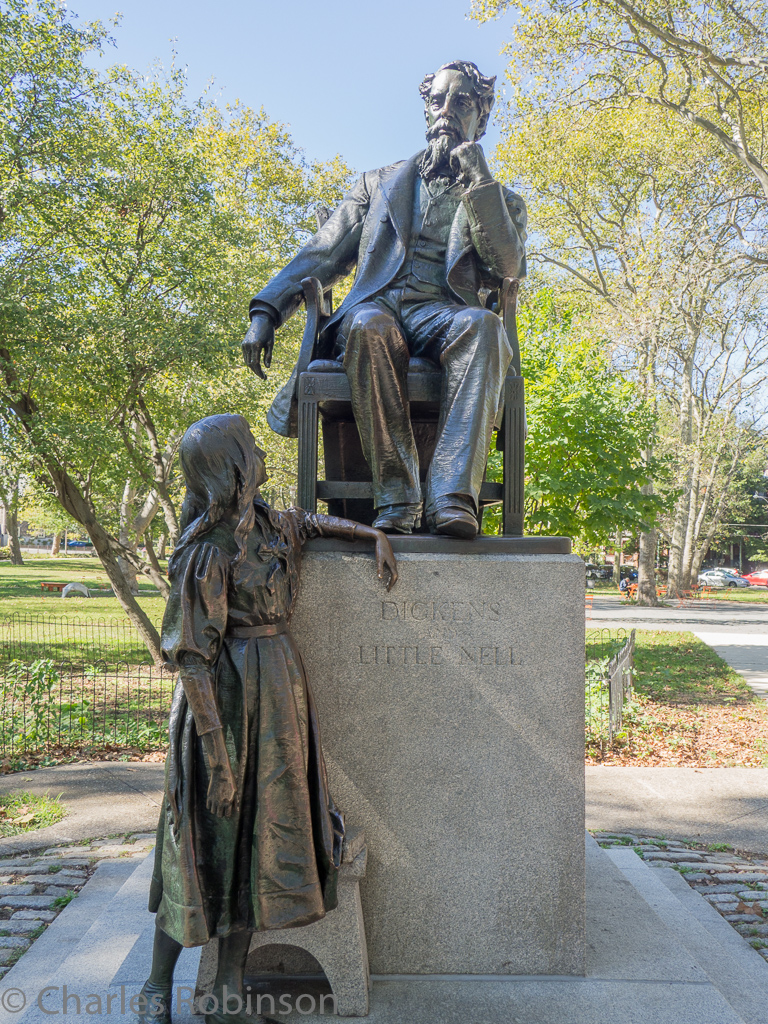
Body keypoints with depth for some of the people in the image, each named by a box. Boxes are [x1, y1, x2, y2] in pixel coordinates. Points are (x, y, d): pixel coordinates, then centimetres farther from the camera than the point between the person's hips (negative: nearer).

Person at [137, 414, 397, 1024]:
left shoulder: (266, 524, 7)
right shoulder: (206, 552, -16)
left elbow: (313, 523, 31)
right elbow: (191, 658, -18)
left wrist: (375, 534, 18)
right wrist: (217, 756, -19)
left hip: (282, 696, 8)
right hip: (229, 701, -8)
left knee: (259, 841, 10)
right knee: (209, 842, 3)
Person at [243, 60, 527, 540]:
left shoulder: (502, 201, 25)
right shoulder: (382, 183, 29)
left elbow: (508, 267, 3)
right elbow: (322, 255, 21)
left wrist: (479, 180, -2)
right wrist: (267, 310, 8)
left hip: (444, 315, 0)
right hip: (376, 306, 1)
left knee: (483, 325, -38)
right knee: (370, 327, -39)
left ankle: (452, 497, -49)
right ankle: (396, 500, -38)